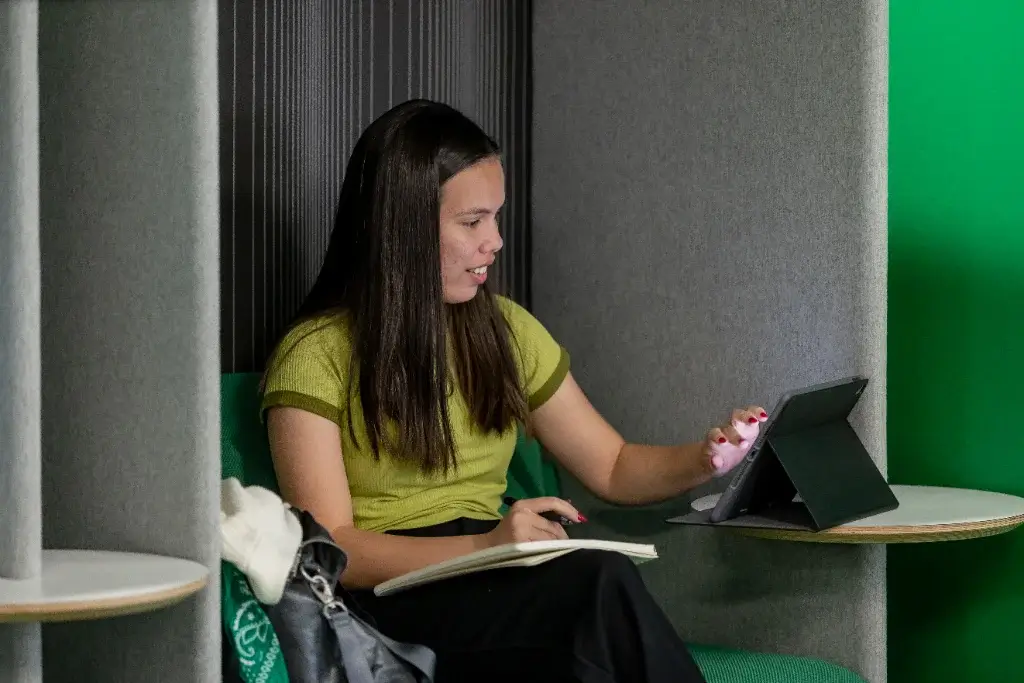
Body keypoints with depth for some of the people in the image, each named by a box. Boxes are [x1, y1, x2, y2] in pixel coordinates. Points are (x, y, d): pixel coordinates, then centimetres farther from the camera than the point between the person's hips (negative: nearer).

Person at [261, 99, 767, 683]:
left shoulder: (506, 332, 17)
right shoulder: (316, 355, -2)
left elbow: (614, 468, 22)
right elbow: (328, 548, -10)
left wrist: (703, 461, 0)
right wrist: (482, 547, -24)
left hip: (494, 587, 5)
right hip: (388, 604, -5)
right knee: (602, 581, -34)